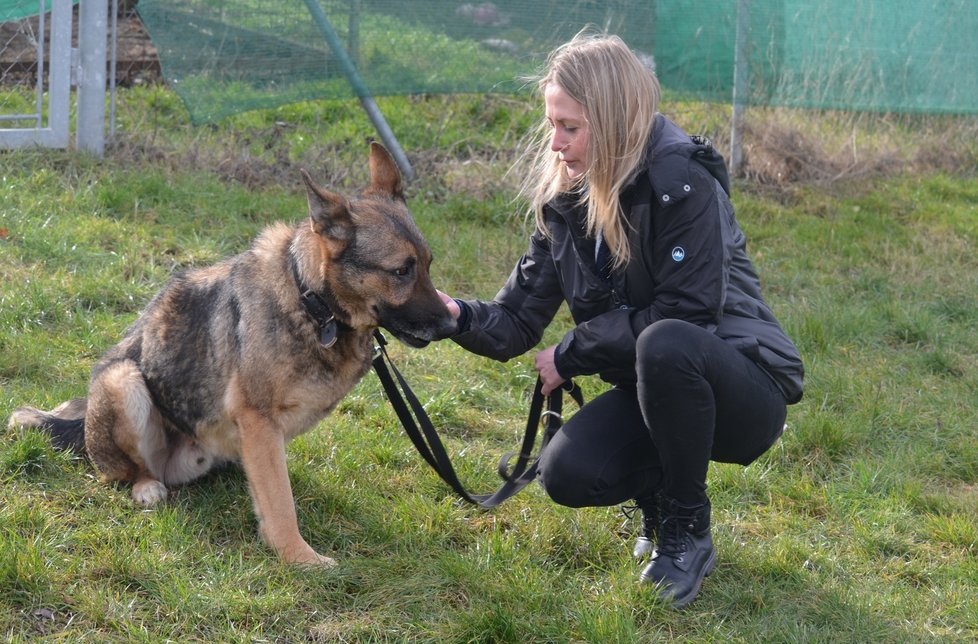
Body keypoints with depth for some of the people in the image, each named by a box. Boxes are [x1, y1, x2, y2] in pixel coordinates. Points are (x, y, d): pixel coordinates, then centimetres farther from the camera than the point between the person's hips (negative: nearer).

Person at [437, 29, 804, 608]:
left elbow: (685, 314, -24)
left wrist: (573, 354, -17)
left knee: (664, 344, -37)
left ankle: (689, 533, -16)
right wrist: (460, 316, -22)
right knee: (567, 473, -20)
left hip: (745, 390, -6)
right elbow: (519, 321, 0)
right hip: (652, 390, 6)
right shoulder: (565, 200, 1)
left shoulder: (681, 182, -20)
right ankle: (664, 492, 14)